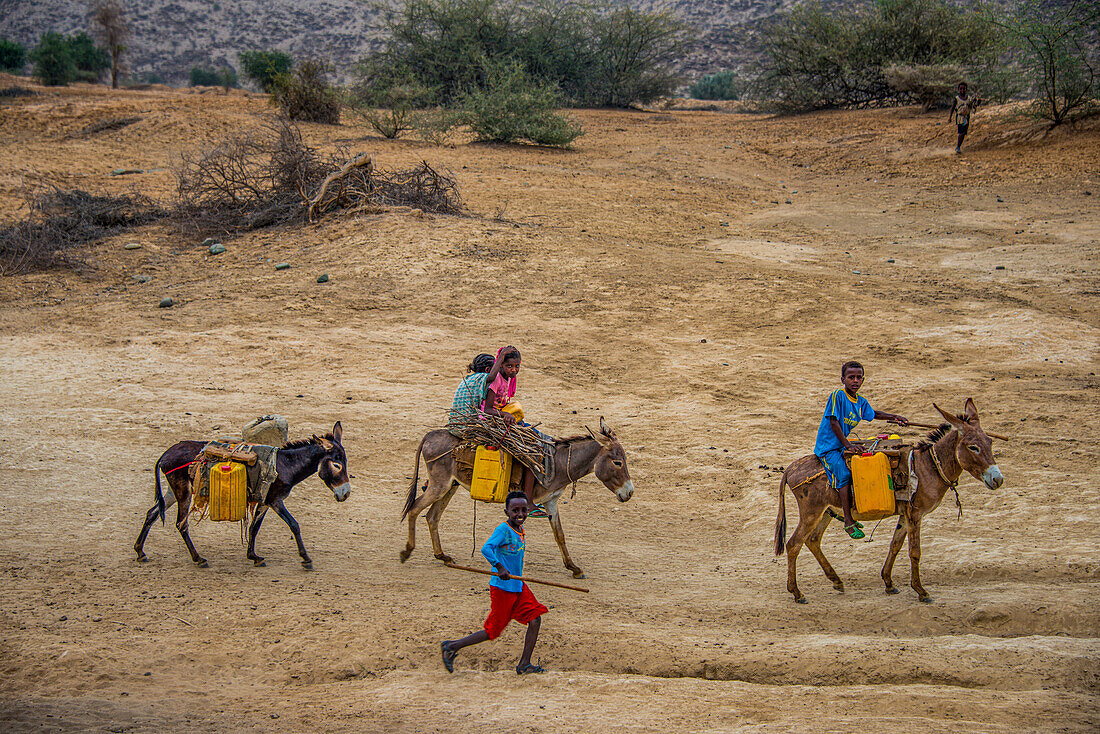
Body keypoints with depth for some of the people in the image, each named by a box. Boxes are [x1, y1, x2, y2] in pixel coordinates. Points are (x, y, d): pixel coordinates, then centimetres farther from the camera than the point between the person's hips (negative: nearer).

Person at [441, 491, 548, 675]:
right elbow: (486, 549, -31)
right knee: (492, 631, -2)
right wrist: (500, 567, -38)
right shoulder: (503, 529, -17)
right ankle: (452, 647, 11)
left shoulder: (520, 530, 8)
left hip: (518, 586, 8)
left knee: (535, 619, -1)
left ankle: (524, 665, 8)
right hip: (502, 588, -8)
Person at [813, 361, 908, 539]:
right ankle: (848, 522, -24)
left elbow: (873, 414, 26)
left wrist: (893, 417, 13)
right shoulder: (837, 395, -17)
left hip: (843, 445, 8)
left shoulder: (861, 401, 6)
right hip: (827, 447, -8)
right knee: (844, 474, -25)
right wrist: (847, 445, -26)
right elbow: (833, 422, -21)